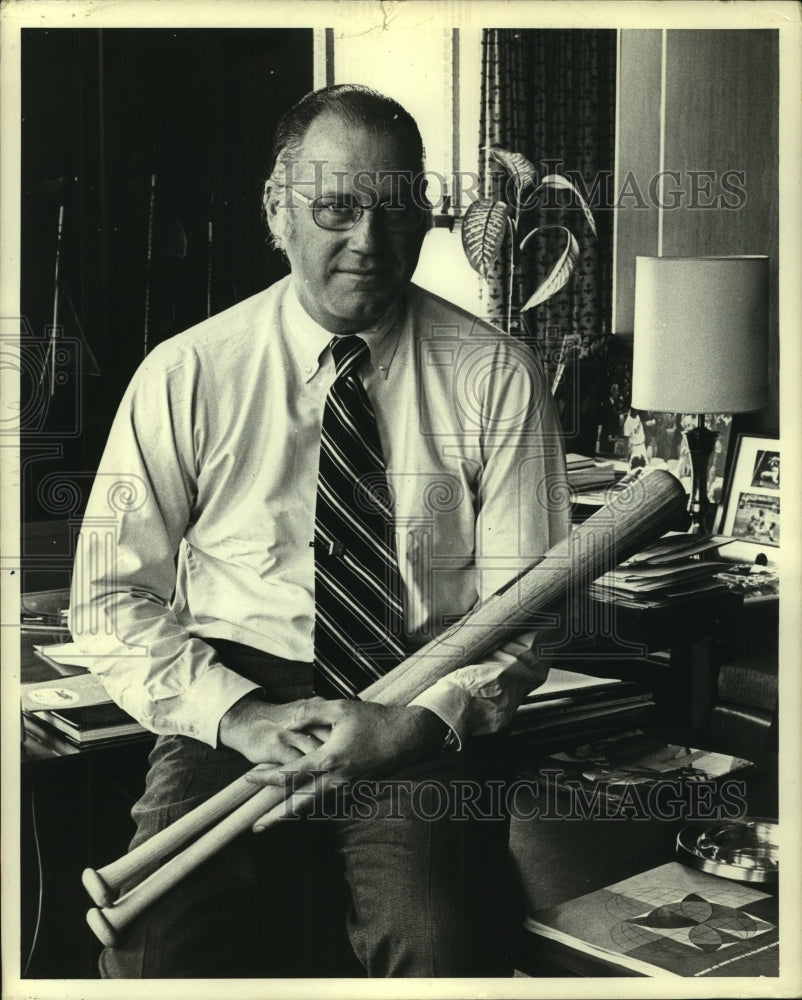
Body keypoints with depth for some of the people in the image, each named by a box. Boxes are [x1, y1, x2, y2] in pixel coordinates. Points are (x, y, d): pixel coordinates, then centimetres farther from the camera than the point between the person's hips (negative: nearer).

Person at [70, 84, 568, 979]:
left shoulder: (494, 377, 2)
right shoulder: (185, 375, 2)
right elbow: (111, 598, 3)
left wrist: (417, 722, -17)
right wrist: (239, 715, -12)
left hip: (426, 722, 0)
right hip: (233, 706, 1)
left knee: (436, 942, -29)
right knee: (156, 953, -24)